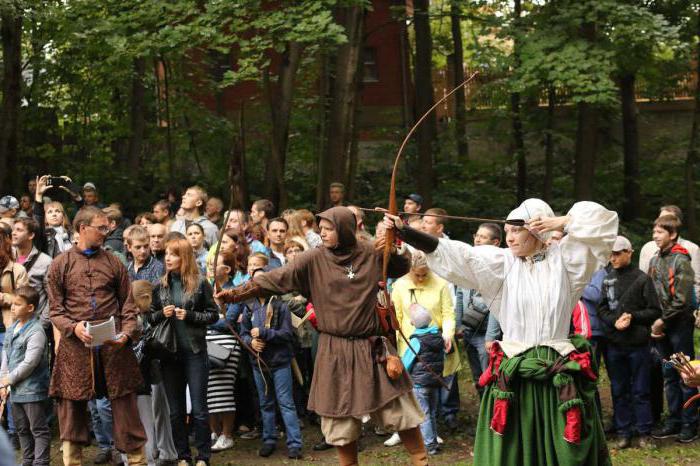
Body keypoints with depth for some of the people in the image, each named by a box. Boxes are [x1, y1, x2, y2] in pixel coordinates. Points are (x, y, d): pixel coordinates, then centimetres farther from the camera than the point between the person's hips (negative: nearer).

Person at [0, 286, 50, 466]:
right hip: (16, 391, 9)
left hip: (32, 390, -9)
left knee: (38, 429, -1)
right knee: (22, 429, 18)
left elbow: (29, 362, -20)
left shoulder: (36, 332, -16)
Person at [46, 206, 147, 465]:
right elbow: (55, 310, 4)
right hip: (75, 347, -1)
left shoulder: (114, 264, 11)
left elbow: (129, 306, 9)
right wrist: (74, 328, -15)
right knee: (71, 407, 3)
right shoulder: (60, 265, 6)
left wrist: (126, 334, -8)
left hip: (114, 347, 1)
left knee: (125, 406, 2)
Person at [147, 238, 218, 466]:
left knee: (199, 408, -1)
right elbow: (150, 317, 11)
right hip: (169, 353, 3)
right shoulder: (160, 286, 6)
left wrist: (189, 316, -14)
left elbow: (213, 315, -1)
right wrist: (162, 314, -9)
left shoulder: (200, 283, -3)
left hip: (194, 351, -3)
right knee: (175, 410, 8)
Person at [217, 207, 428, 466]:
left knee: (399, 407, 3)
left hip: (372, 347, 0)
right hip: (335, 351, 0)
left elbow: (402, 267, 14)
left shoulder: (371, 255, 0)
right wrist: (238, 293, -24)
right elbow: (275, 279, -13)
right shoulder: (314, 260, -5)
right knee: (341, 420, 7)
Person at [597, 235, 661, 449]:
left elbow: (655, 311, -3)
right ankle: (623, 433, 17)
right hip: (614, 344, 4)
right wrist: (614, 321, -11)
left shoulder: (642, 279, -4)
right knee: (619, 390, 9)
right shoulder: (608, 279, 7)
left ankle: (645, 433, 10)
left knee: (640, 391, 3)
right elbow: (602, 309, 7)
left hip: (638, 344, -4)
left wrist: (633, 316, -14)